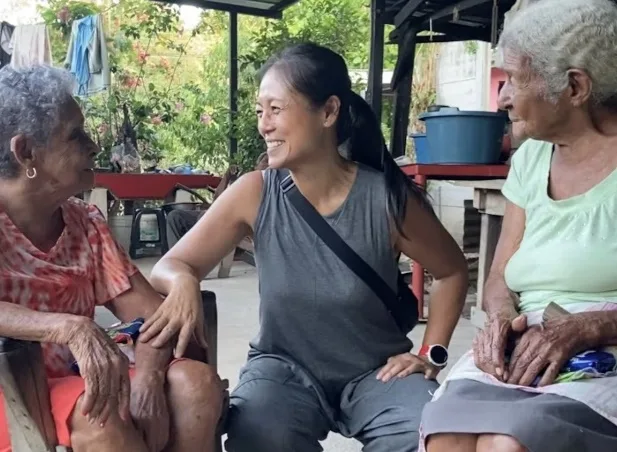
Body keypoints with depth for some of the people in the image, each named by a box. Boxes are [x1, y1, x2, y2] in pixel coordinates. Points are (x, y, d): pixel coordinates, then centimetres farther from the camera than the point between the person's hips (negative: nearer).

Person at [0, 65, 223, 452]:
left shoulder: (86, 224, 4)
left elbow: (149, 312, -2)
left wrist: (148, 376, -21)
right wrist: (72, 329, -43)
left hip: (73, 382, 6)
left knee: (196, 383, -17)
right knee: (99, 411, -34)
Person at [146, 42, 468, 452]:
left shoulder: (385, 198, -16)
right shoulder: (254, 194, -13)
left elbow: (452, 271, 2)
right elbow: (169, 266, -8)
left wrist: (430, 355, -6)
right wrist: (183, 282, -32)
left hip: (374, 372, 0)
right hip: (286, 367, 1)